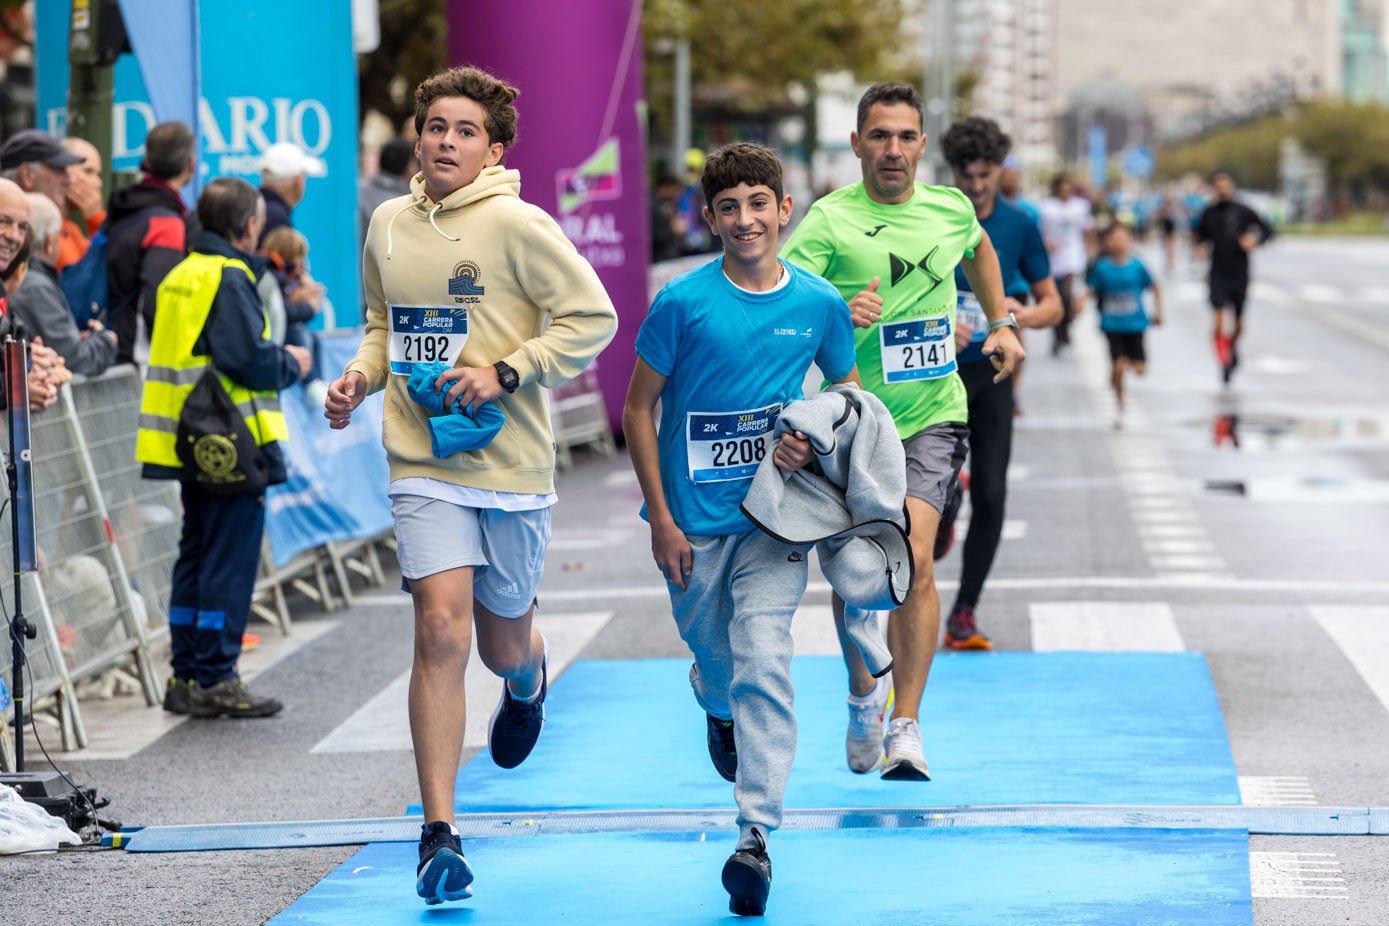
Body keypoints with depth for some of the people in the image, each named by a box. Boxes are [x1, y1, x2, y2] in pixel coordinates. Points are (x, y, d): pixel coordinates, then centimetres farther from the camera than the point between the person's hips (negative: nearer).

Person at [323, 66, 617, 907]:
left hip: (511, 465, -2)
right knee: (441, 629, -13)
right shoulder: (389, 225, 7)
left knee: (504, 643, 13)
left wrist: (505, 375, -18)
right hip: (424, 465, 2)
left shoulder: (517, 225, -9)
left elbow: (593, 317, -10)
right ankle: (440, 832, -10)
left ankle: (529, 683, 55)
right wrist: (362, 376, 2)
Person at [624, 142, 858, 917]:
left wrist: (815, 445, -9)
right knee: (714, 659, 15)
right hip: (694, 519, 0)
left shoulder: (820, 304, -3)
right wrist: (660, 518, -6)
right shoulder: (683, 303, -9)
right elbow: (639, 409, -2)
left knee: (763, 664, -14)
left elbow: (848, 394, 13)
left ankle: (757, 835, -16)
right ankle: (720, 709, 54)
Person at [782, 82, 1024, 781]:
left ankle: (906, 726, -12)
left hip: (931, 415, 1)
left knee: (912, 564, -16)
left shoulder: (951, 209, 3)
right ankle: (863, 695, 33)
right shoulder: (829, 221, -10)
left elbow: (979, 249, 29)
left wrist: (1001, 323, 24)